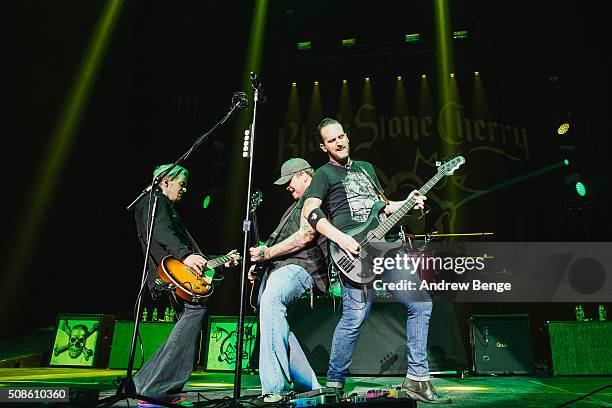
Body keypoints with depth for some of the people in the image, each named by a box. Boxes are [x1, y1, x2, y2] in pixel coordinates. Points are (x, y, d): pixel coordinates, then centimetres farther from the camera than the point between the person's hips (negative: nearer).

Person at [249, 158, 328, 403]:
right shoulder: (297, 204, 30)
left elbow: (305, 237, -15)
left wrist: (268, 253, -11)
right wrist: (261, 260, 18)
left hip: (299, 266, -11)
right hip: (278, 267, 11)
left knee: (270, 300, -35)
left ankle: (276, 389, -38)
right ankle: (309, 386, 18)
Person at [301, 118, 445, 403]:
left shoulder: (366, 167, 26)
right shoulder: (324, 174, 5)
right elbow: (310, 211, -9)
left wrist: (406, 203, 12)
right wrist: (340, 238, -20)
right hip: (353, 251, -6)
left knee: (421, 304, 1)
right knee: (355, 317, -12)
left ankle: (416, 377, 14)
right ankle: (334, 382, 10)